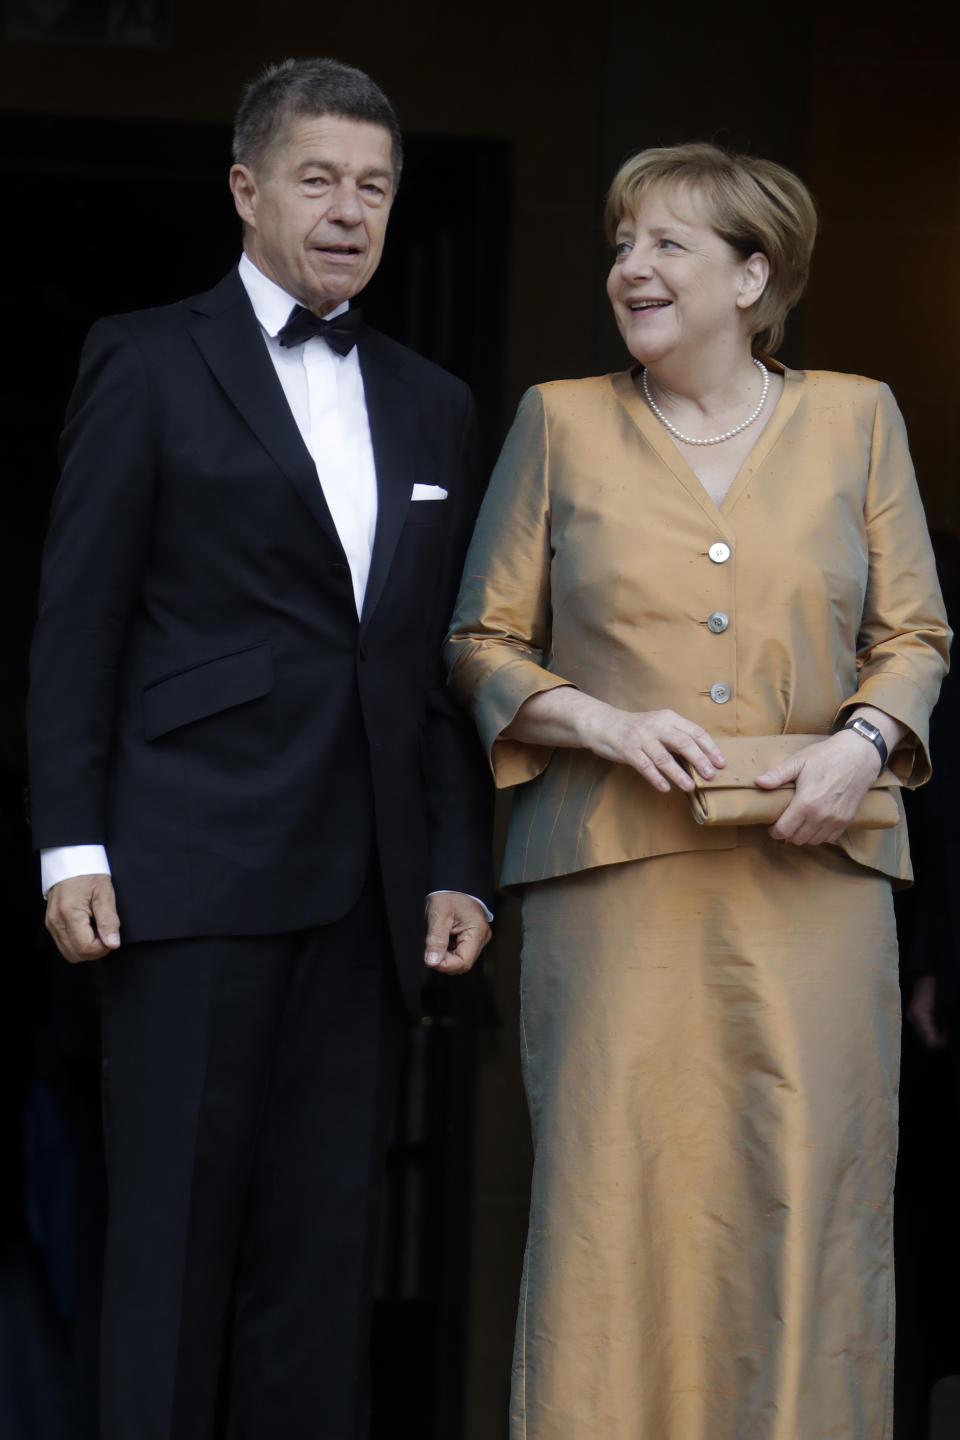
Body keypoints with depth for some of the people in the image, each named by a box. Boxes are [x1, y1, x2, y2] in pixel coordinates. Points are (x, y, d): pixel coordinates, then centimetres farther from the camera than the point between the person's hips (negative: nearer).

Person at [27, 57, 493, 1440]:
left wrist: (460, 867, 7)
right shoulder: (148, 362, 4)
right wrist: (72, 845, -8)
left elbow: (447, 658, 15)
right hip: (193, 861, -4)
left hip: (366, 888, 4)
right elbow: (77, 622, 0)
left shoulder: (433, 406, 17)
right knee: (176, 1233, -2)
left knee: (326, 1237, 5)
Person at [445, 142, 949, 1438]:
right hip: (616, 874, 0)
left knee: (805, 1196, -2)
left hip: (809, 875, 1)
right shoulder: (560, 422, 9)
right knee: (616, 1194, -5)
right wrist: (607, 724, -8)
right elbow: (484, 646, 9)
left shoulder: (856, 419, 11)